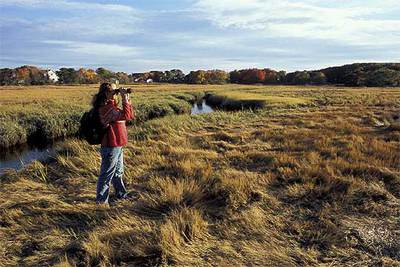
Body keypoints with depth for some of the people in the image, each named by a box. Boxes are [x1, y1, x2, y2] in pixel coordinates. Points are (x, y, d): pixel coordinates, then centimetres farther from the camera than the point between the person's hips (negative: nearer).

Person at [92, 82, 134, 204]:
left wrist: (127, 99, 4)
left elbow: (129, 115, 13)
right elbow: (126, 115, -28)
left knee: (118, 172, 23)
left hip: (117, 146, 10)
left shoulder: (110, 105, 12)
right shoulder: (106, 108, -20)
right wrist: (125, 99, -22)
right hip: (111, 147, -10)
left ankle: (121, 193, 40)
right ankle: (101, 201, 15)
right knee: (107, 175, 2)